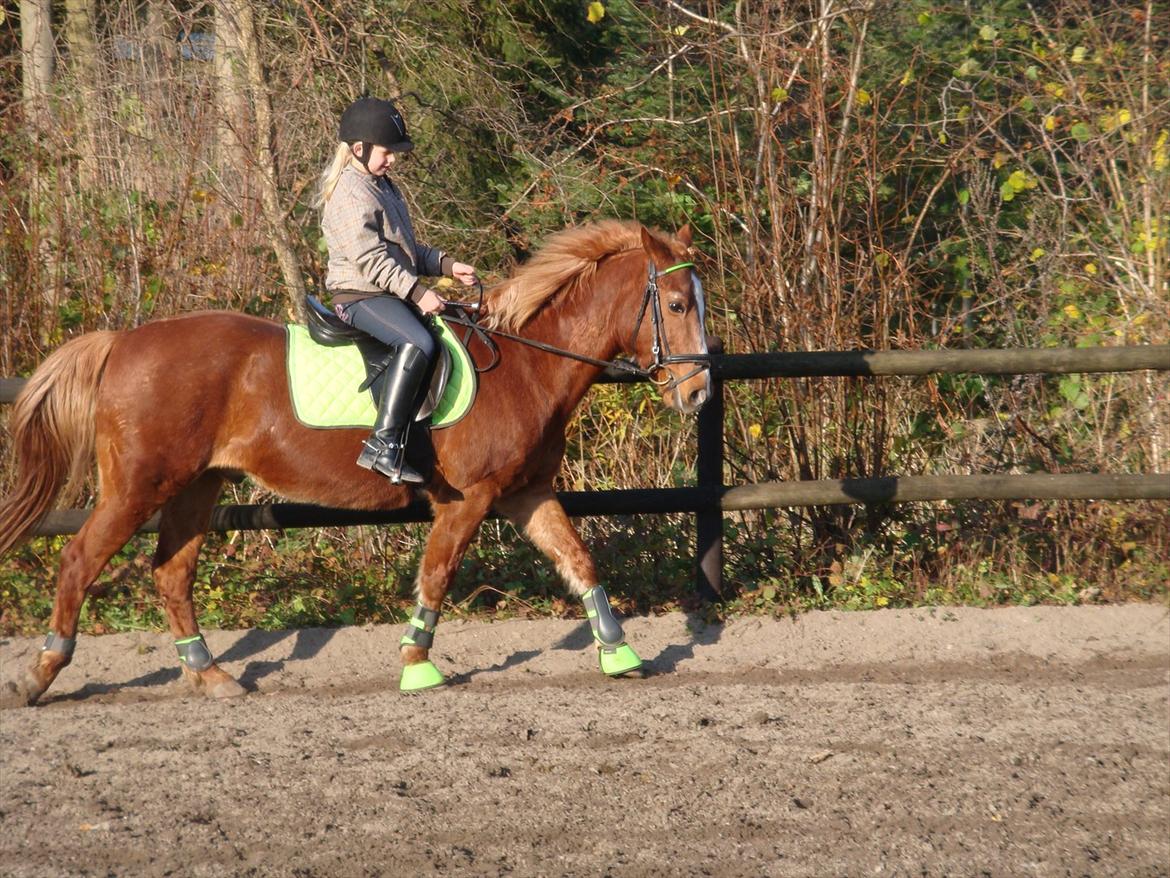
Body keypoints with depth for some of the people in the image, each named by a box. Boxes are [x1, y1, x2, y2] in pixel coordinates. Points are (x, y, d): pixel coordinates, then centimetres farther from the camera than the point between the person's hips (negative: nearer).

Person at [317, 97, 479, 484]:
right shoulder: (349, 193, -12)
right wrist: (417, 291, -24)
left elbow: (406, 249, 27)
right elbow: (370, 258, -21)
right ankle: (384, 445, -37)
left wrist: (446, 265, 11)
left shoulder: (384, 187, 20)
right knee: (418, 343, -32)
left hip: (392, 293, 11)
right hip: (360, 295, -11)